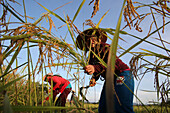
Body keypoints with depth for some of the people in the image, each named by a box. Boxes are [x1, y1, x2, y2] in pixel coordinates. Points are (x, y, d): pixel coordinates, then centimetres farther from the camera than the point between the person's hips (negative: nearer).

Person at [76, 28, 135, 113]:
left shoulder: (105, 47, -12)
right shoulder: (91, 56, 10)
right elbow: (97, 71, 18)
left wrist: (95, 68, -45)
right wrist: (94, 78, -5)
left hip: (122, 74, -7)